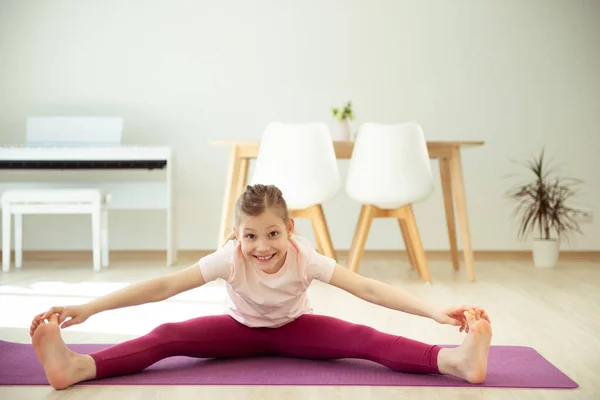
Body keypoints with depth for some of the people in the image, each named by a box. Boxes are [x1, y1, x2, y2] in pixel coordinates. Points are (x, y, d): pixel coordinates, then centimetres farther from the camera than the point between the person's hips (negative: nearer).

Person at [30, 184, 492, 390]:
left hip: (294, 329, 0)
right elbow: (163, 286, -35)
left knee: (363, 337, -27)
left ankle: (455, 360, -44)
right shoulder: (229, 258, -30)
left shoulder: (305, 259, -31)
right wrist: (87, 309, -41)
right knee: (167, 335, -23)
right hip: (242, 329, 1)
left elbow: (369, 288, -39)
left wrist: (436, 312, -49)